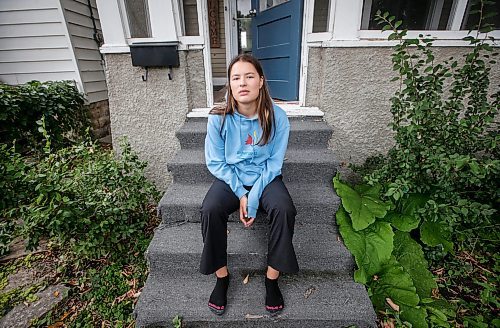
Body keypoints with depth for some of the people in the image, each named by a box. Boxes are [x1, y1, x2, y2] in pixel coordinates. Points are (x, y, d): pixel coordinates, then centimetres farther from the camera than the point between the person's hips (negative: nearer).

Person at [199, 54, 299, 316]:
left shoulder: (277, 117, -13)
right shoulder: (218, 118, -12)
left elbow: (274, 164, -9)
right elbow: (215, 163, -6)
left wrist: (253, 199, -17)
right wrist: (240, 193, -15)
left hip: (265, 178, 0)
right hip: (230, 179, 1)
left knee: (284, 210, -28)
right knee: (210, 210, -27)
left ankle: (272, 279, -5)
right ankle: (222, 277, -2)